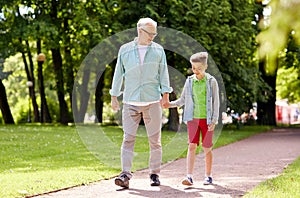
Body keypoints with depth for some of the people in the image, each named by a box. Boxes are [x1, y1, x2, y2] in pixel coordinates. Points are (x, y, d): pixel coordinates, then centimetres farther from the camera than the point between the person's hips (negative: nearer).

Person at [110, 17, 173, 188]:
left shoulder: (158, 50, 9)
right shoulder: (125, 50, 8)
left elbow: (163, 73, 8)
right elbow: (119, 73, 12)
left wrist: (165, 95, -2)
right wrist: (114, 96, 10)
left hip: (152, 100, 0)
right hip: (130, 101, 0)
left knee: (155, 140, 3)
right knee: (128, 138, -8)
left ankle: (155, 174, 11)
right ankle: (126, 175, -11)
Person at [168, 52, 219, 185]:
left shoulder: (211, 82, -3)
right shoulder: (189, 81, 5)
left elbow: (216, 102, -2)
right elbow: (183, 99, 14)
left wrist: (214, 121, -8)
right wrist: (171, 104, -4)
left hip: (207, 119, -2)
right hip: (193, 119, 2)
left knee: (206, 148, 5)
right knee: (192, 146, -7)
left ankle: (208, 176, 19)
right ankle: (189, 176, -12)